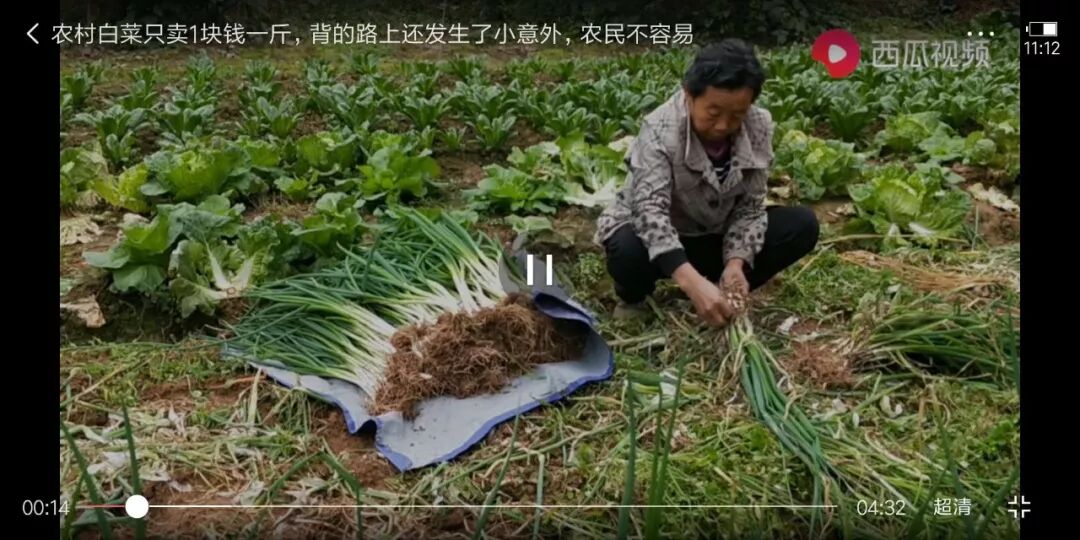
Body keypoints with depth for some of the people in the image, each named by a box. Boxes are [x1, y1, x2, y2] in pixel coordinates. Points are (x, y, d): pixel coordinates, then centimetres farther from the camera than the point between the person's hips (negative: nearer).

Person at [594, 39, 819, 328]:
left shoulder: (759, 126, -15)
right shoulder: (660, 130, -28)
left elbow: (749, 206, -10)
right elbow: (650, 209, -41)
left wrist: (736, 262, -29)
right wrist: (693, 282, -54)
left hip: (716, 236, 4)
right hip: (656, 235, -4)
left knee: (802, 224, -14)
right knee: (628, 251, -39)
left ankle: (721, 294, -2)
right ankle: (632, 299, -1)